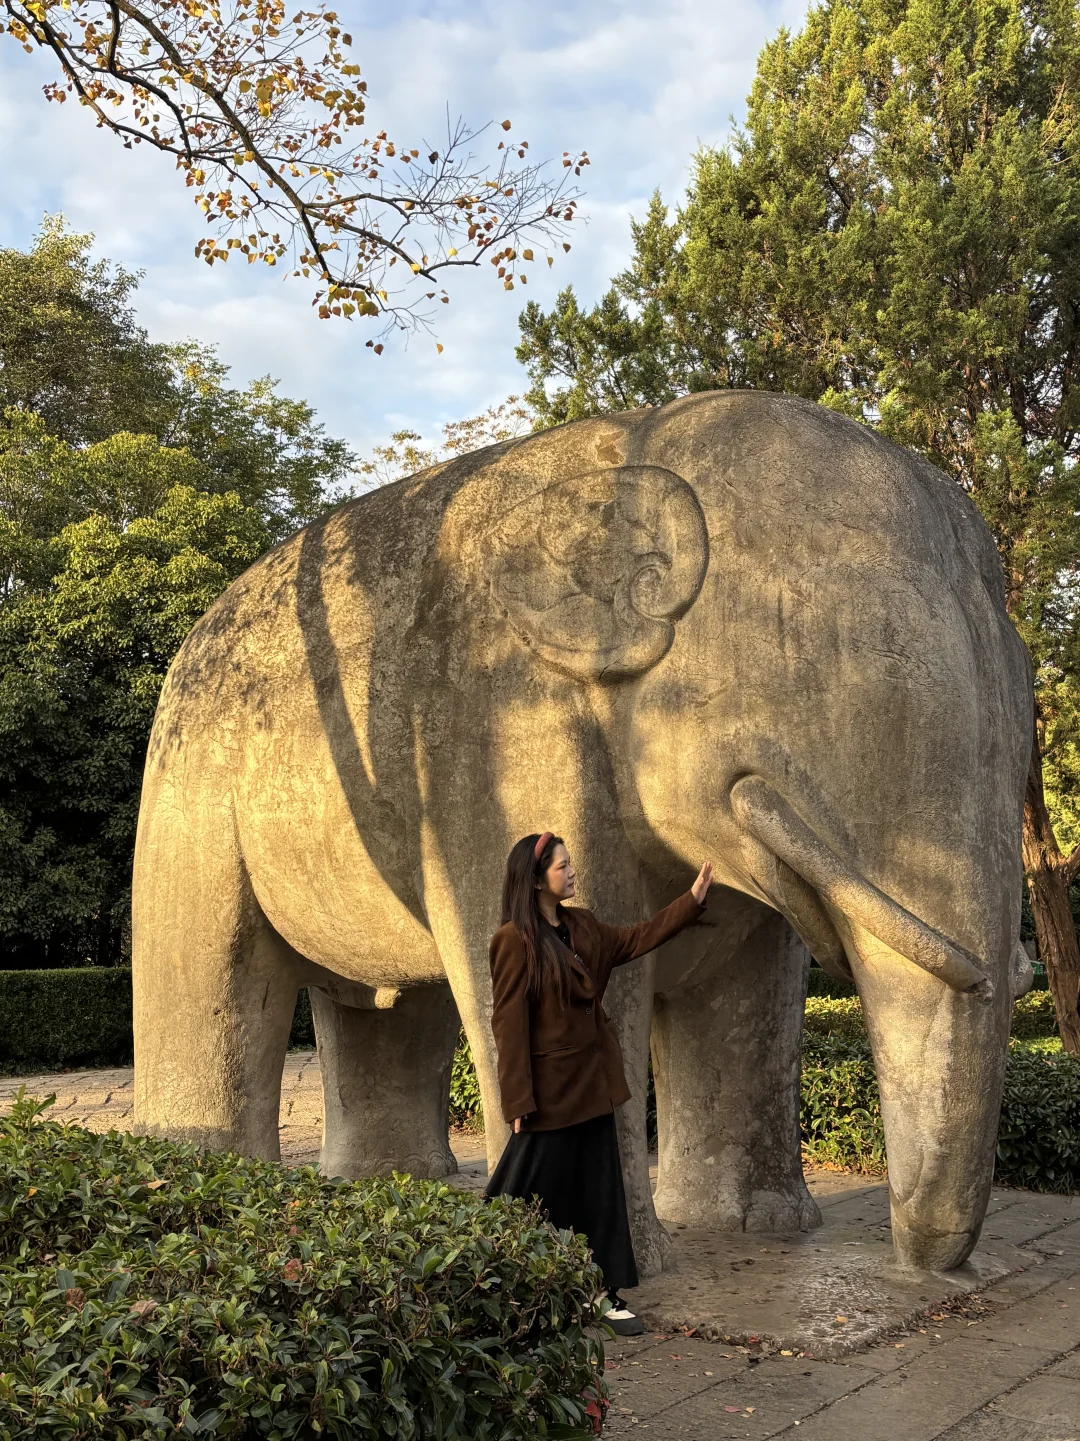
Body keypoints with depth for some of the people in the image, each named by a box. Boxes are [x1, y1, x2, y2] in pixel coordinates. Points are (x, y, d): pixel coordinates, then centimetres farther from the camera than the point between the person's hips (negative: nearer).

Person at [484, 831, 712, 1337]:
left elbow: (633, 940, 19)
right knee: (534, 1192, 3)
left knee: (601, 1190, 10)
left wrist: (693, 899, 14)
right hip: (549, 1089, -7)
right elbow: (509, 1024, -17)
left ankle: (608, 1295, 20)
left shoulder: (581, 926, 6)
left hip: (591, 1084, 7)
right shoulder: (515, 941, -17)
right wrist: (519, 1102, -18)